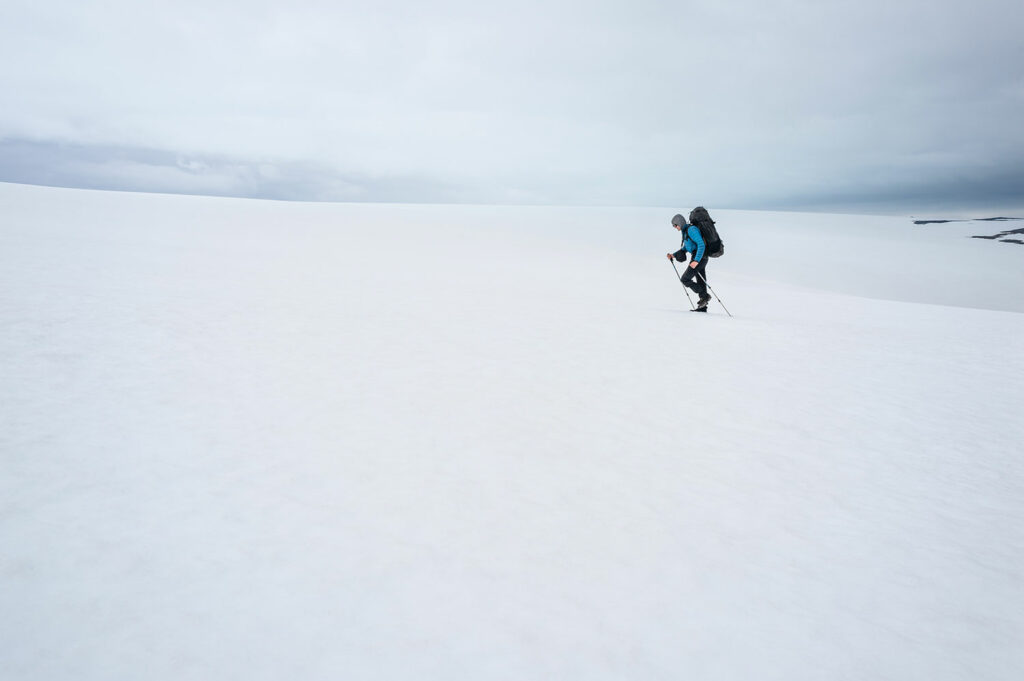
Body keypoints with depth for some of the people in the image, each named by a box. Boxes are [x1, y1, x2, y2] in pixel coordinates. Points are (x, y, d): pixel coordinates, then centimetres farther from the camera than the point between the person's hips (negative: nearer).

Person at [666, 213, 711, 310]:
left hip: (699, 258, -10)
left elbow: (701, 245, -23)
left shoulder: (691, 229, -15)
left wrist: (696, 261, -29)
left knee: (685, 279, -8)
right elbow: (685, 248, 26)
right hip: (700, 258, 10)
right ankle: (703, 306, 15)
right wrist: (674, 255, 15)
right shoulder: (685, 231, 16)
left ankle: (704, 296, -5)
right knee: (700, 281, 11)